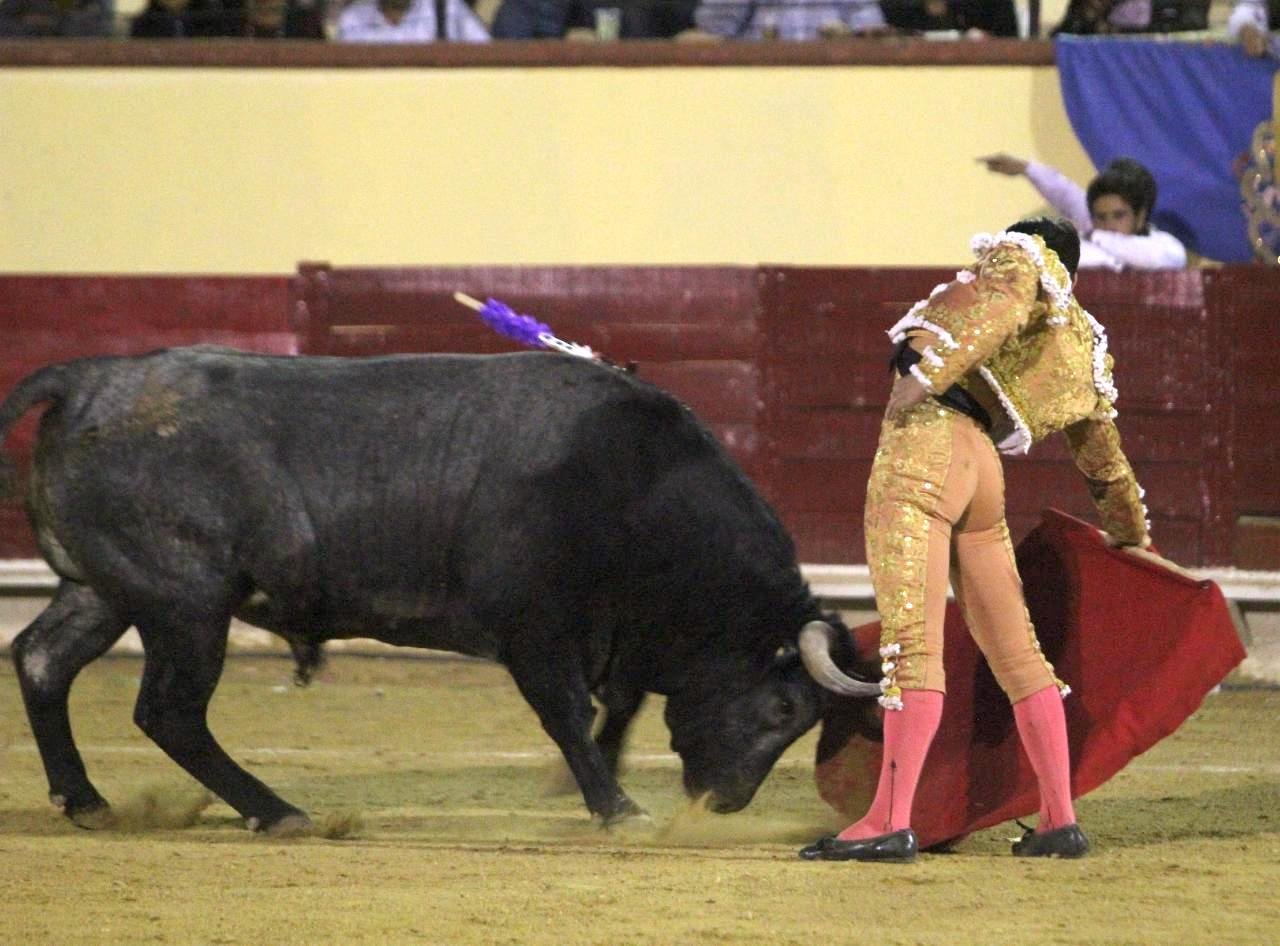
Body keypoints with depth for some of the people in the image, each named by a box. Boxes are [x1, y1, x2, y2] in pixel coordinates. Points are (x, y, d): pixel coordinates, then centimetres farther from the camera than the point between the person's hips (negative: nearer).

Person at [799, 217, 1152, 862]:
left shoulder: (1022, 256, 11)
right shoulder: (1087, 353, 28)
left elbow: (998, 307, -13)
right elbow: (1105, 461, 38)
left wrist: (925, 372, -21)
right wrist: (1133, 538, 52)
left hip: (925, 440, -8)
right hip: (983, 469, 8)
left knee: (911, 643, -15)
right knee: (1015, 651, 16)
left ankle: (891, 822, -23)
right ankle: (1060, 822, 18)